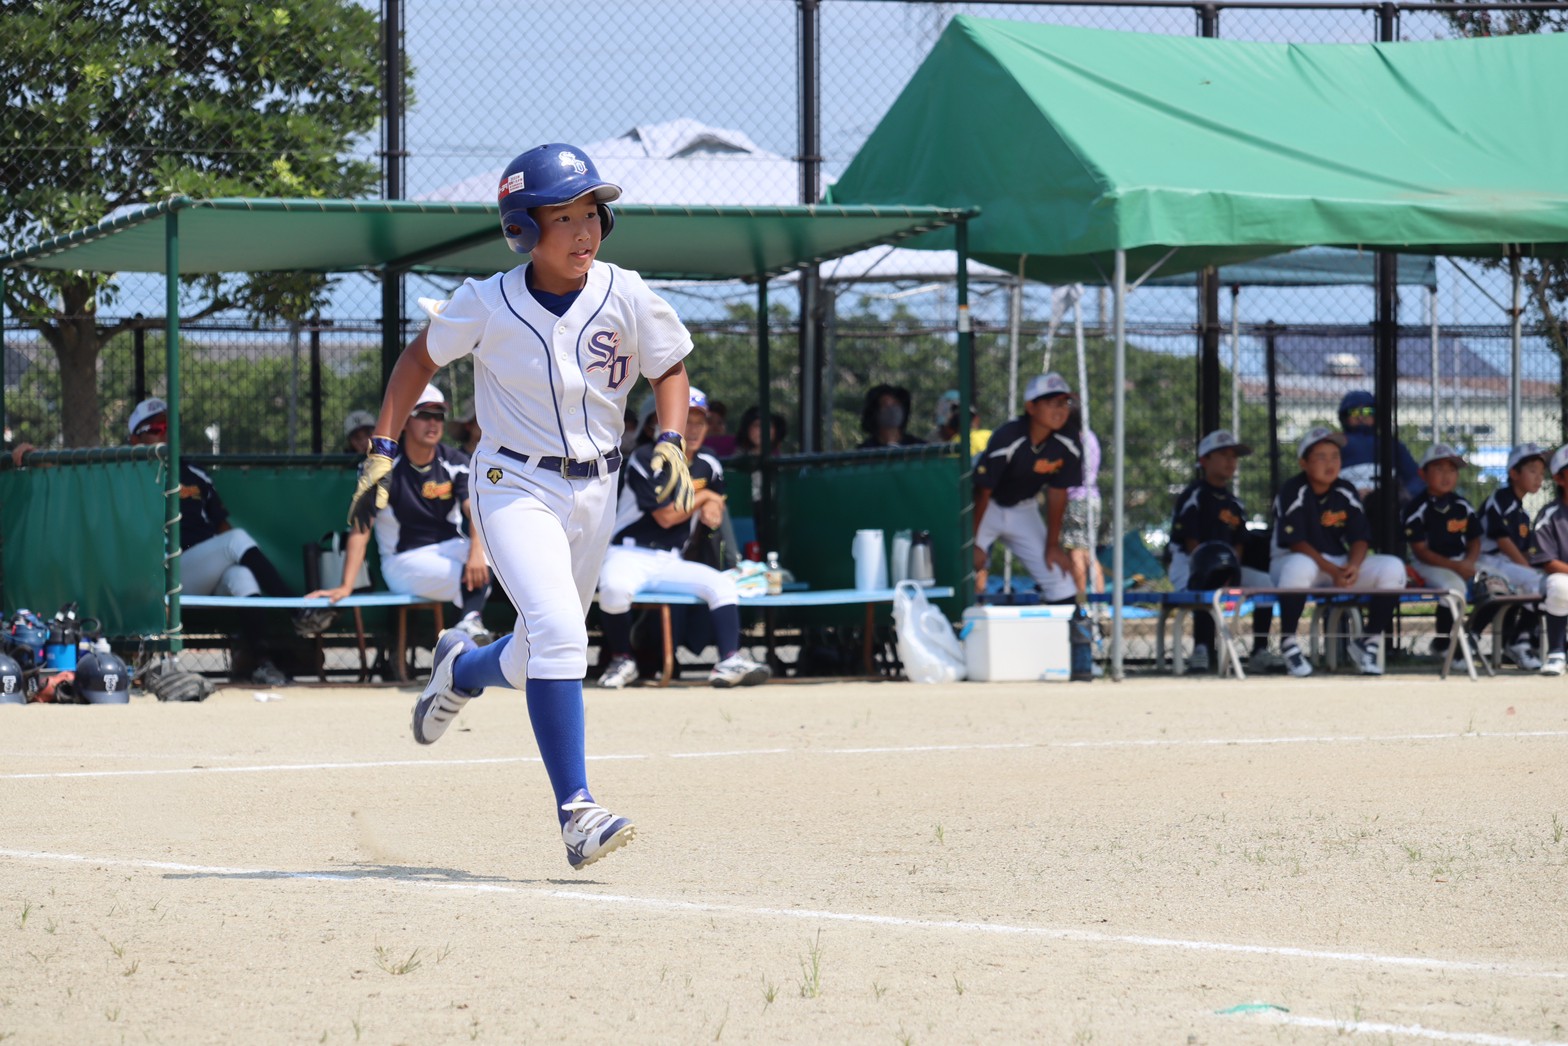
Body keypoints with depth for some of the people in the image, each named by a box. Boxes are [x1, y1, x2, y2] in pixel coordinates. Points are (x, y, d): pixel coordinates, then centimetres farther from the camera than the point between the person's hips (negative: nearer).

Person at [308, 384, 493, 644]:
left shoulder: (455, 463, 1)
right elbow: (361, 529, -15)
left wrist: (477, 551, -38)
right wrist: (346, 586, -27)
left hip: (450, 549, 3)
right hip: (404, 560, -3)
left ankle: (469, 622, -45)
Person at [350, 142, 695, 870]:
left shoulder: (626, 299, -9)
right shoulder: (487, 305, -13)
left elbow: (670, 369, 6)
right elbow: (421, 356, 4)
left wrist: (670, 442, -12)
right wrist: (382, 449, 0)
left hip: (594, 494, 4)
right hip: (516, 488, -4)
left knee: (545, 655, 15)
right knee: (557, 632, -25)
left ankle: (462, 667, 51)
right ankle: (575, 811, -25)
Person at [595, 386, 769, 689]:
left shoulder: (708, 467, 9)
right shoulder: (646, 461, -11)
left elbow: (715, 507, 23)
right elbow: (665, 516, -15)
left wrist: (711, 512, -3)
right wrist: (704, 497, -3)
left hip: (672, 562, 6)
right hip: (630, 555, -6)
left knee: (723, 584, -18)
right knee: (614, 587, -37)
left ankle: (730, 661, -28)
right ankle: (622, 661, -15)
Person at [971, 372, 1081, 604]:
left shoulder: (1068, 446, -17)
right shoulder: (1006, 439, -30)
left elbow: (1057, 493, -7)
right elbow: (982, 491, -23)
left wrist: (1052, 545, -2)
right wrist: (971, 543, -19)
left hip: (1022, 509, 5)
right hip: (987, 508, -5)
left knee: (1061, 585, -1)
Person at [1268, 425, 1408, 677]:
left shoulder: (1345, 493, 3)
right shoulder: (1293, 492, -12)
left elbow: (1359, 538, 0)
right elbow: (1295, 543, -19)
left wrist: (1353, 567, -22)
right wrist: (1332, 571, -28)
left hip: (1339, 564, 5)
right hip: (1291, 561, -5)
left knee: (1393, 568, -15)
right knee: (1300, 566, -43)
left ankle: (1368, 640, -1)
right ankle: (1287, 642, -25)